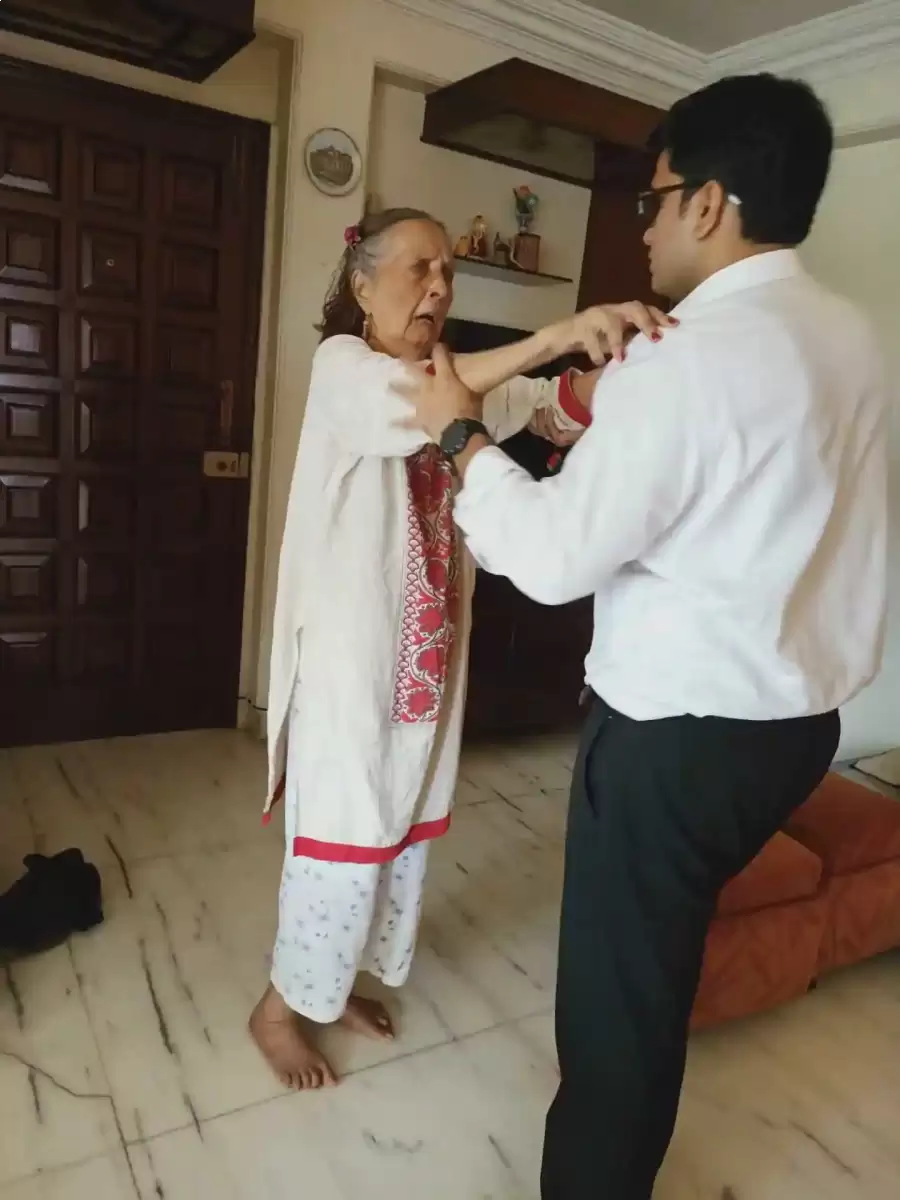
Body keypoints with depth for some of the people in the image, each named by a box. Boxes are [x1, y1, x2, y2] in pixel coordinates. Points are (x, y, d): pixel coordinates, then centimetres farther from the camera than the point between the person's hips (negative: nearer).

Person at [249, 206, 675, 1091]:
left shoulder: (458, 380, 12)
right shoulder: (341, 365, -9)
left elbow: (563, 410, 0)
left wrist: (614, 361, -21)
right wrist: (555, 336, -41)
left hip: (426, 643, 7)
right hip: (350, 645, -7)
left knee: (403, 825, 16)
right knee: (344, 831, 3)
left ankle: (334, 980, 38)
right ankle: (280, 1005, 27)